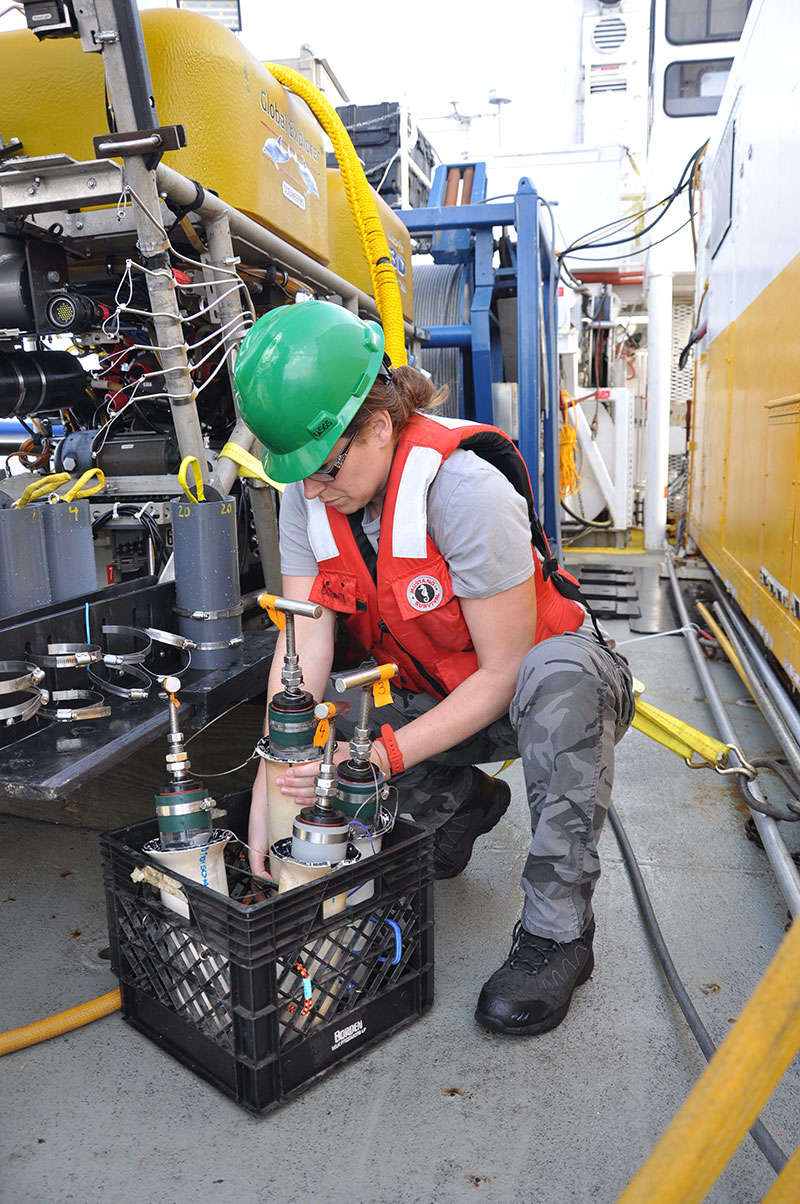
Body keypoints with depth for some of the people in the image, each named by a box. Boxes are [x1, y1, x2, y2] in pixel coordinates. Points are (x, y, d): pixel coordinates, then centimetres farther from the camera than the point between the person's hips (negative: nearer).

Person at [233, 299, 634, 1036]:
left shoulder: (465, 486, -30)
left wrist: (382, 755, -33)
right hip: (434, 695, 6)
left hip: (547, 685, -5)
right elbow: (306, 640, -17)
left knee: (558, 676, -39)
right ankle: (462, 802, 11)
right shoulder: (309, 490, -12)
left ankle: (557, 933, -21)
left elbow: (506, 674, -26)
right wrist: (268, 784, -26)